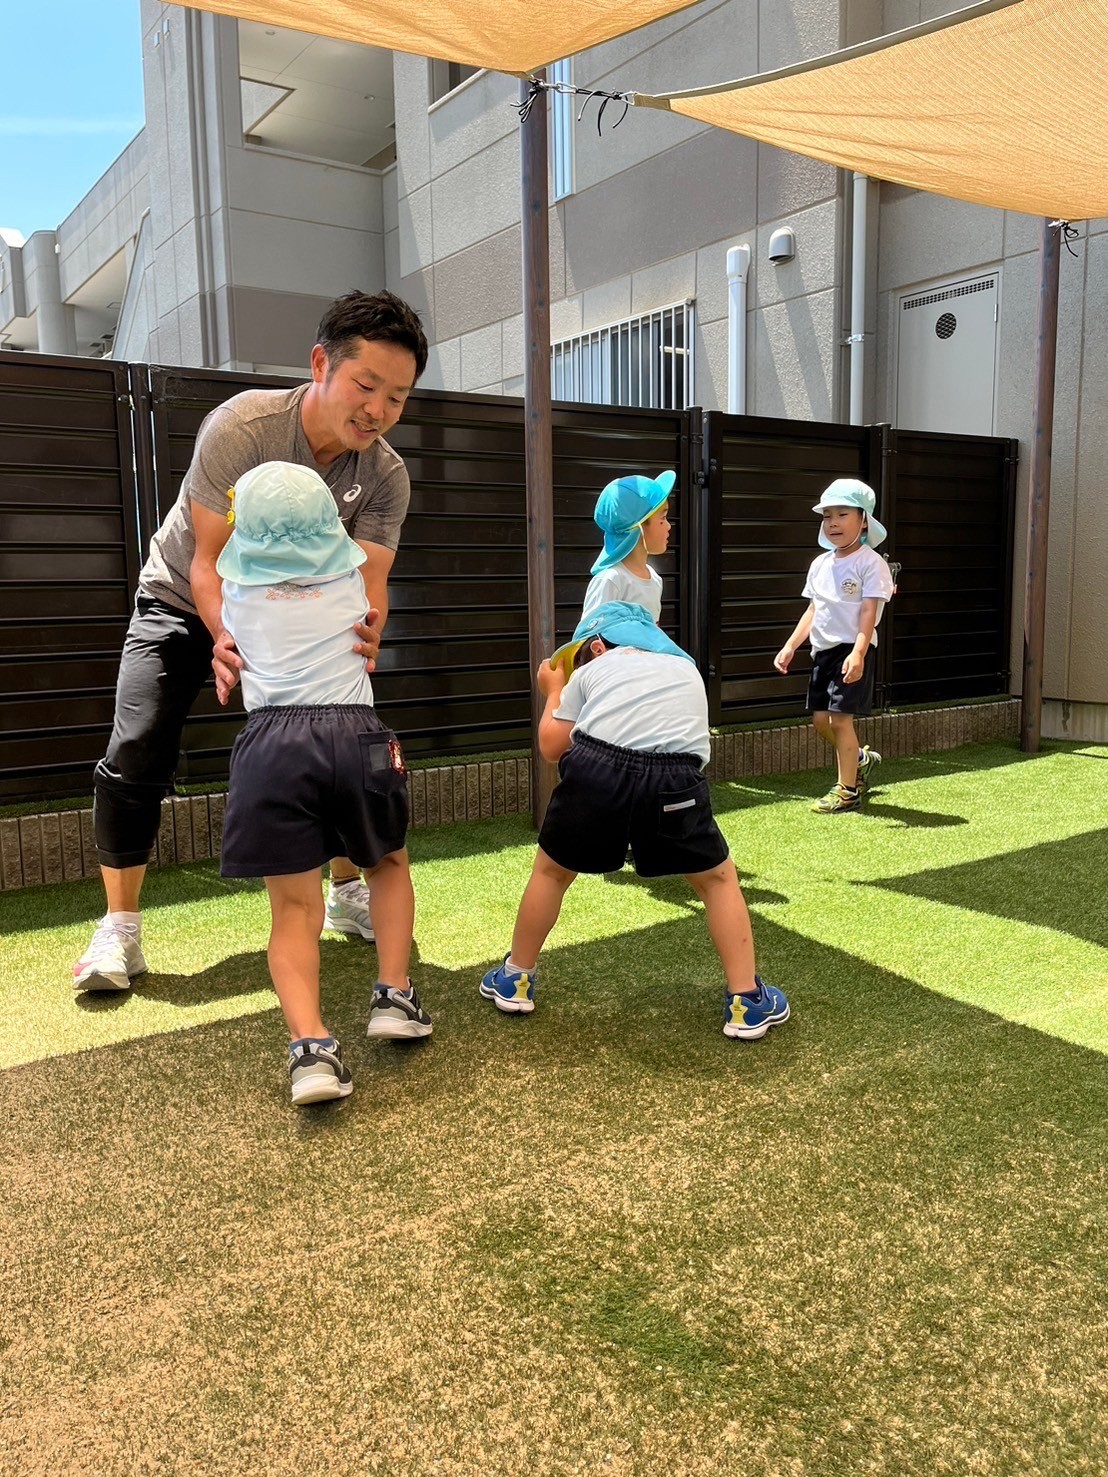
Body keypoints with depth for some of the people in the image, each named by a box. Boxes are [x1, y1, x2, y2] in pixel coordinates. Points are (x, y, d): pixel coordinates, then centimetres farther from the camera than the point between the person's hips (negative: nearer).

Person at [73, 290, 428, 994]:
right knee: (136, 752, -15)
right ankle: (120, 931, -2)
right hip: (185, 602, -3)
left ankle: (349, 894, 17)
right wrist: (228, 638, -49)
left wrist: (364, 637, -52)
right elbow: (210, 559, -29)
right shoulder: (242, 425, -30)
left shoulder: (386, 476, -19)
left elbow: (368, 582, -28)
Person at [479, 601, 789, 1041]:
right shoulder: (687, 669, 32)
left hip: (596, 771, 0)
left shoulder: (591, 671, 24)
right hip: (672, 781, 1)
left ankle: (516, 980, 38)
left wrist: (554, 693, 42)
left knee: (551, 871, 24)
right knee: (718, 879, 21)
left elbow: (551, 748, 23)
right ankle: (746, 1002, 20)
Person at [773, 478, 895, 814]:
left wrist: (858, 652, -28)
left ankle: (847, 789, 3)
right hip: (823, 649, 8)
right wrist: (790, 646, 11)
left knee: (840, 718, -9)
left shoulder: (870, 562, -10)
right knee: (820, 719, 9)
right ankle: (862, 759, 34)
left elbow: (869, 612, -17)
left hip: (853, 650, -7)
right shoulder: (820, 564, 12)